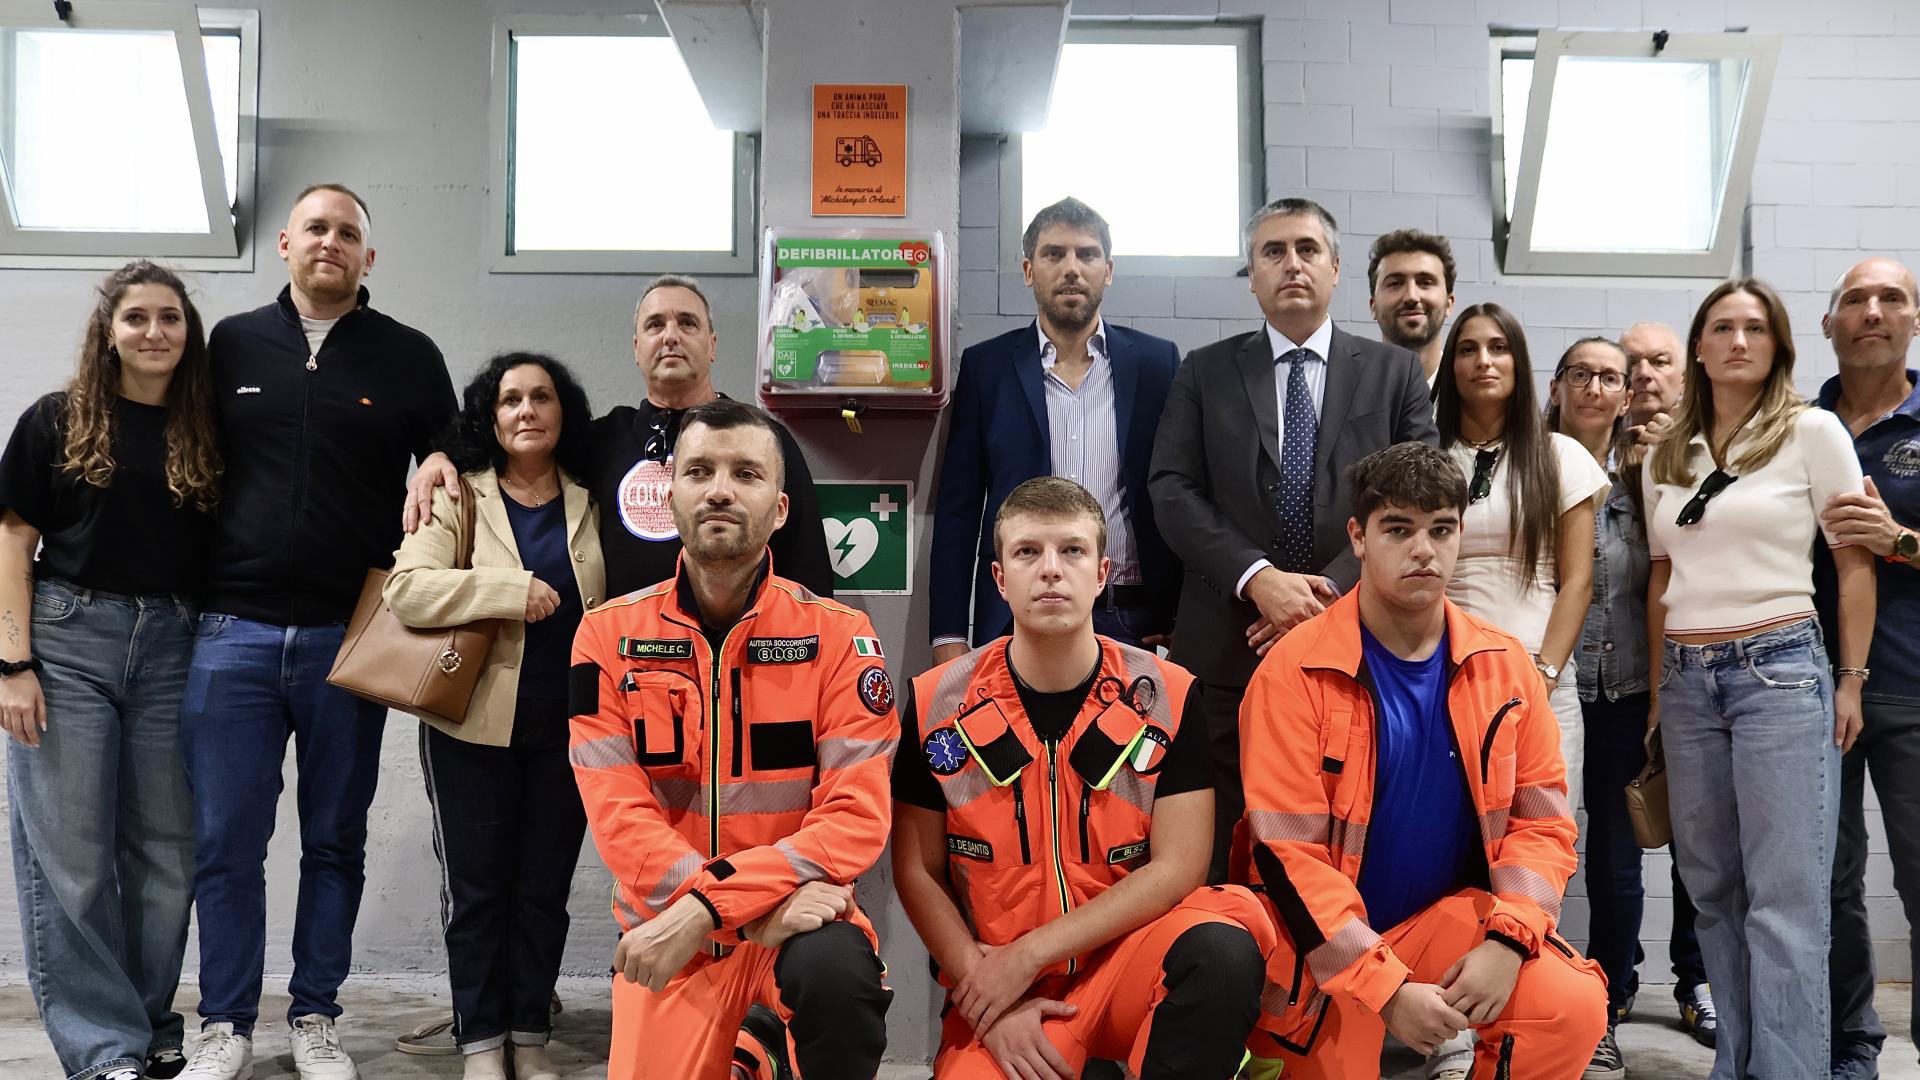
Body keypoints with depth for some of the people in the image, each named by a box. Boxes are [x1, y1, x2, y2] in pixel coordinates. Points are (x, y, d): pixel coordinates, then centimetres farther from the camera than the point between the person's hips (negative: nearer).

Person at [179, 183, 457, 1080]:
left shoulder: (409, 358, 5)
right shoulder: (231, 345, 9)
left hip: (351, 637, 0)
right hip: (234, 632, 1)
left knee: (335, 843, 8)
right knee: (225, 843, 3)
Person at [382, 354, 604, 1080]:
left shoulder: (592, 503, 5)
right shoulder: (458, 496, -2)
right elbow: (404, 589, -16)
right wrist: (511, 590, -23)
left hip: (567, 728, 2)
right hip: (473, 726, -2)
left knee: (544, 888, 10)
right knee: (477, 888, 6)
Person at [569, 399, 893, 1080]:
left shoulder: (837, 636, -7)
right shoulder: (608, 636, -3)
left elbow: (858, 816, -14)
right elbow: (620, 817, -9)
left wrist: (707, 907, -24)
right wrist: (763, 906, -22)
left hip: (797, 910, -2)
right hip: (665, 927, 2)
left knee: (837, 972, -32)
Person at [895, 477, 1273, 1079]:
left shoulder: (1168, 698, -5)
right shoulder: (937, 705, -3)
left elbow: (1178, 867, -8)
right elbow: (917, 872, 3)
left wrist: (1029, 954, -13)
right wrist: (985, 996, -8)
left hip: (1132, 954, 0)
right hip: (995, 985, 0)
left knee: (1223, 948, -30)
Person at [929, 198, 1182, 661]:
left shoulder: (1157, 362, 6)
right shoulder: (985, 365, 6)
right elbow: (958, 508, 4)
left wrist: (1183, 619, 1)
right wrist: (949, 636, -1)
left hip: (1132, 621, 1)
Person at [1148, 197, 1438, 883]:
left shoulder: (1395, 374, 11)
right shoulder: (1205, 374, 11)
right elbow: (1172, 491, 1)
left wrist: (1334, 592, -10)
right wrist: (1257, 577, -13)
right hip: (1229, 647, 0)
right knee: (1223, 855, 3)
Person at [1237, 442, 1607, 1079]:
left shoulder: (1505, 664, -1)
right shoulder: (1296, 670, -14)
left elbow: (1542, 819, 1)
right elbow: (1287, 851, -17)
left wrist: (1506, 939, -15)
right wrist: (1386, 988, -21)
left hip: (1454, 912, 3)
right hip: (1326, 943, -2)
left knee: (1573, 1005, -20)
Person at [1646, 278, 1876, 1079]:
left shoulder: (1813, 432, 0)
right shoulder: (1665, 457, 13)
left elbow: (1854, 562, 0)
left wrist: (1849, 680, -3)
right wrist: (1658, 685, 14)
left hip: (1781, 669, -4)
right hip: (1688, 680, 5)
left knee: (1785, 896, -5)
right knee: (1712, 887, 9)